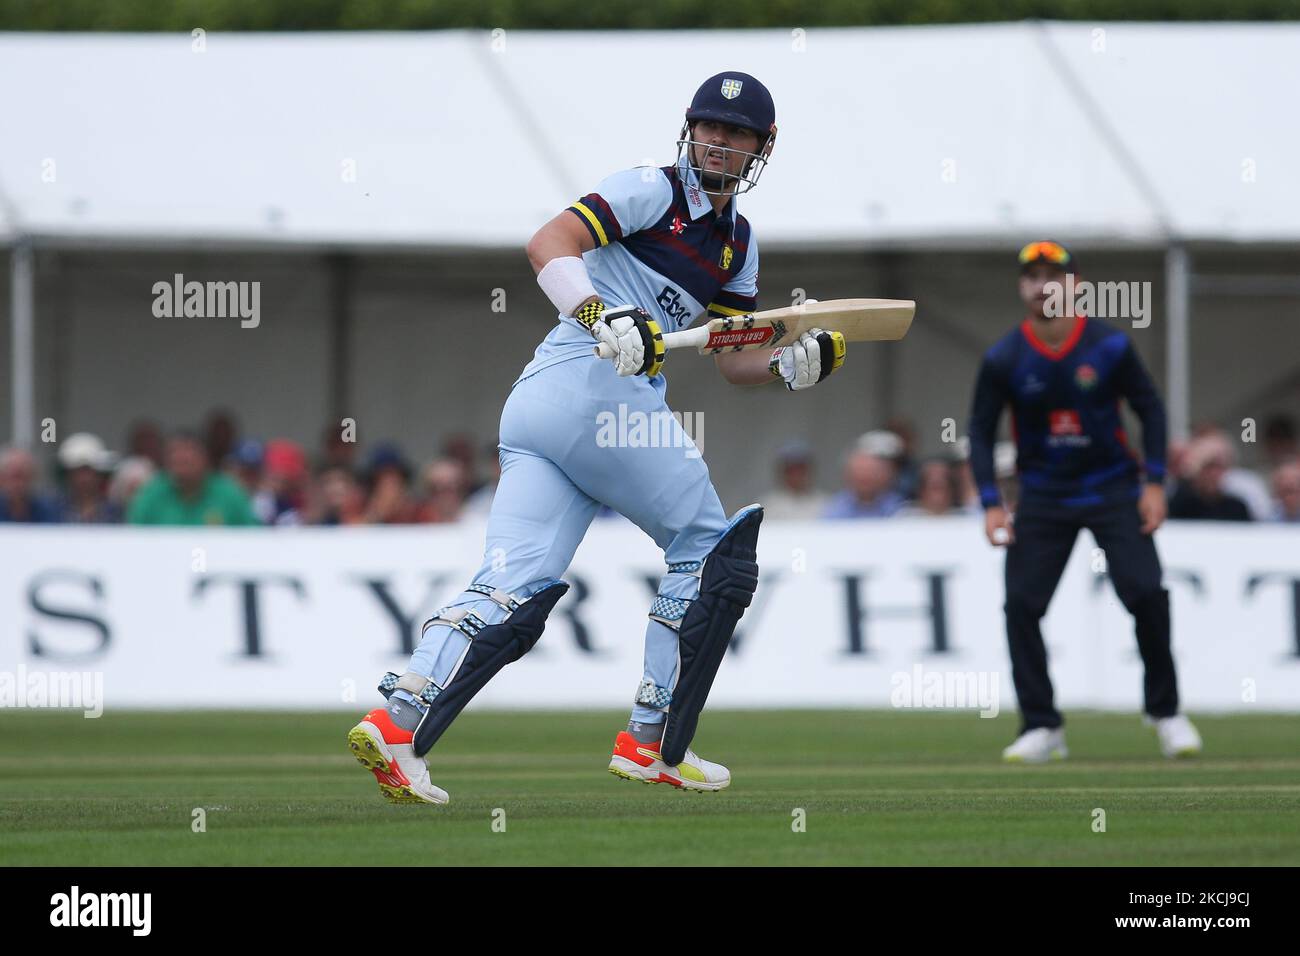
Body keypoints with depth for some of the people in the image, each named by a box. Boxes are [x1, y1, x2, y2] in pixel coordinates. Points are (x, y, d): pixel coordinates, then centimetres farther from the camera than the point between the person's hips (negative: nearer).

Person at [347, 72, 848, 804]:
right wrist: (604, 318, -28)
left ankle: (399, 723, -22)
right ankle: (653, 743, 5)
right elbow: (549, 245, -13)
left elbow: (735, 360, 24)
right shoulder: (651, 191, 0)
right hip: (600, 392, -8)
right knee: (711, 551, 4)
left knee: (514, 591, -6)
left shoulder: (738, 245, 25)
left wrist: (797, 364, 4)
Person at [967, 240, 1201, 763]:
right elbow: (980, 430, 0)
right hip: (1043, 497, 1)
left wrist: (1154, 483, -6)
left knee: (1146, 592, -13)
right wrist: (991, 504, -10)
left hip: (1113, 488, -1)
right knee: (1021, 603, -10)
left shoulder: (1110, 346, -9)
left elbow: (1150, 408, 1)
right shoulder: (1004, 359, -7)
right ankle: (1041, 726, 1)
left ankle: (1164, 711, 4)